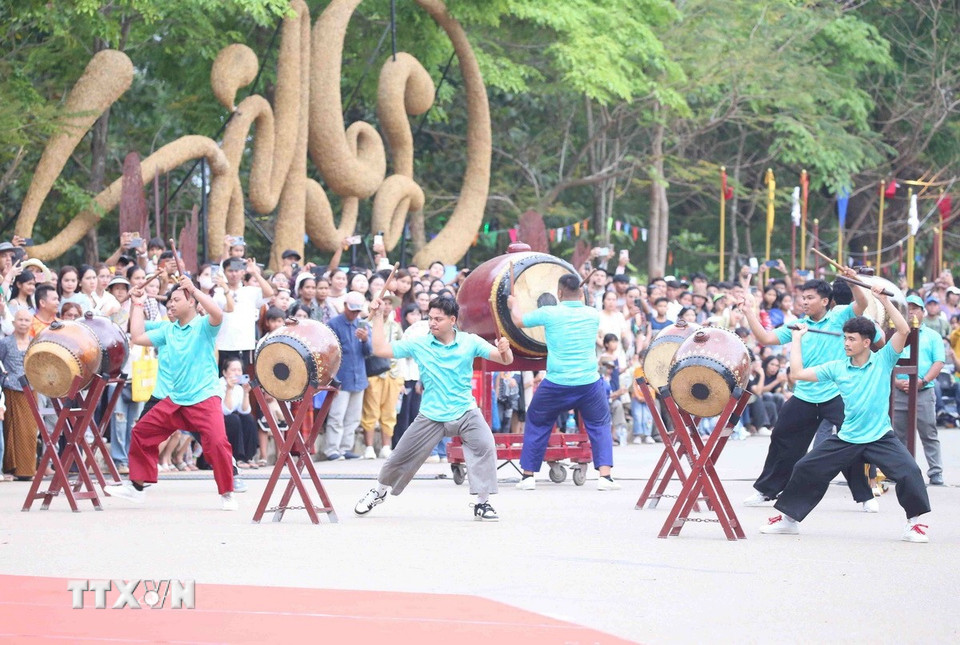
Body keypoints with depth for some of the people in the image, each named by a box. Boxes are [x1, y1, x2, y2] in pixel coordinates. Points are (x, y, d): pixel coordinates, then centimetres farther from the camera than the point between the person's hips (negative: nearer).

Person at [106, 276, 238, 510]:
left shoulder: (203, 325, -6)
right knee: (142, 432, 11)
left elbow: (217, 314, -28)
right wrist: (138, 305, 12)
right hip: (174, 400, 7)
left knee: (216, 442, -23)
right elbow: (137, 337, 11)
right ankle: (136, 485, 23)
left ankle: (227, 494, -8)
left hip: (204, 398, -7)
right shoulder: (168, 330, 12)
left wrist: (194, 290, -28)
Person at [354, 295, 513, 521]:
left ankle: (483, 503, -16)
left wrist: (505, 350, -28)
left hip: (465, 412, -1)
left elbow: (505, 360, -5)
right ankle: (379, 490, 38)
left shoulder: (470, 342, -3)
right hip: (431, 416, 1)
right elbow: (381, 349, -1)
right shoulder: (418, 344, -1)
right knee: (401, 457, 8)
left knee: (485, 445, -26)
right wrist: (378, 316, -5)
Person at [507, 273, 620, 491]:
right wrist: (581, 300, 42)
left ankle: (528, 476, 20)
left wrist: (513, 305, 31)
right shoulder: (593, 315, 1)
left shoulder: (549, 314, -6)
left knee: (536, 424, 19)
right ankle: (605, 476, 3)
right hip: (589, 383, 1)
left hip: (556, 384, -1)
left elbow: (519, 320, 11)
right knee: (600, 426, 17)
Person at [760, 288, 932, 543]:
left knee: (909, 472, -25)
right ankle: (789, 519, 22)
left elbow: (903, 331, -17)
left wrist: (885, 301, -19)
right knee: (806, 470, 5)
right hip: (846, 439, 4)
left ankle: (915, 522, -6)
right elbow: (798, 373, 3)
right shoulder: (837, 368, 2)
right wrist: (797, 339, 7)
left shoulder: (883, 361, -5)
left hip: (880, 438, -4)